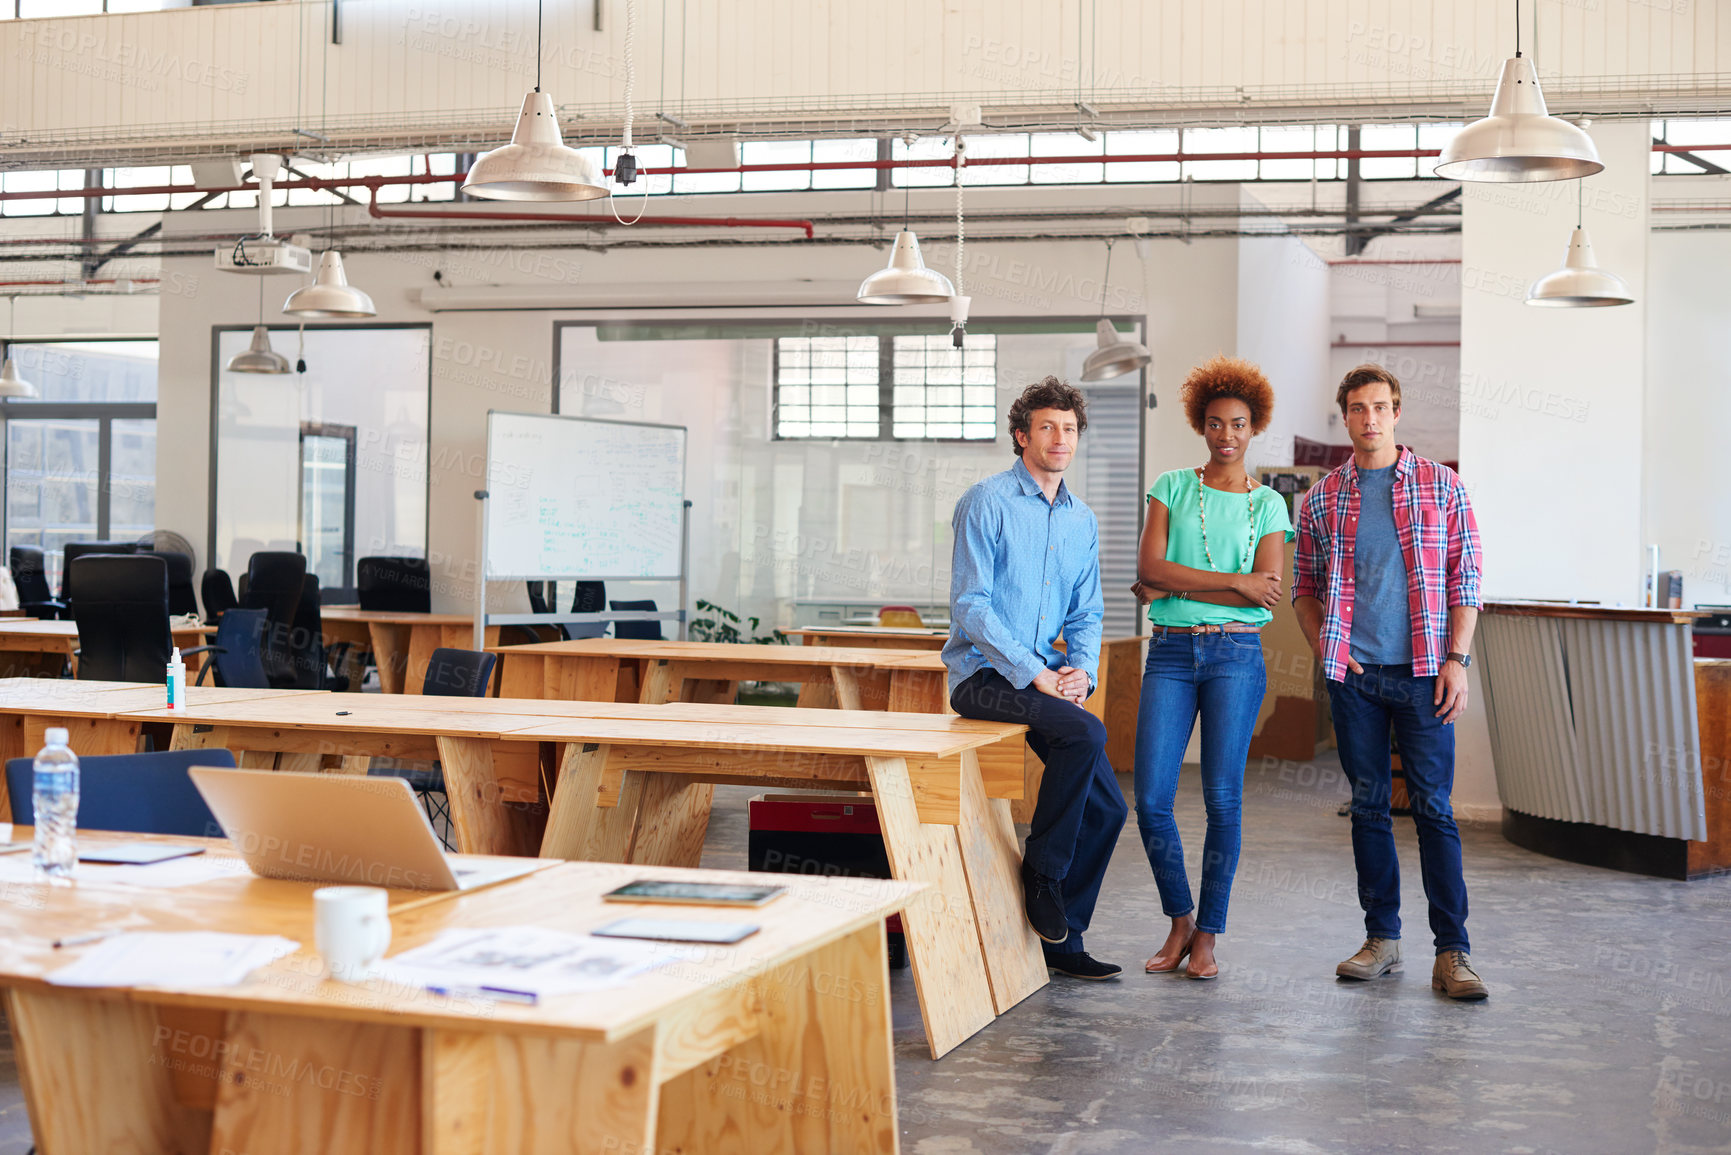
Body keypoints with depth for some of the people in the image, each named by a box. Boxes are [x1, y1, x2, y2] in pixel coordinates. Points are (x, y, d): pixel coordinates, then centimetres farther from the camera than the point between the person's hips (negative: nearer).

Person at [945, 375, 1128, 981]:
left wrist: (1082, 670, -4)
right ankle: (1042, 874, -14)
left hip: (1047, 677, 7)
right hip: (983, 675, -7)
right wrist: (1035, 673, -18)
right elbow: (969, 603, -13)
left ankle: (1061, 943, 11)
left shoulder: (1083, 522, 14)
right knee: (1085, 732, -31)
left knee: (1107, 807, -1)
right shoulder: (987, 502, -7)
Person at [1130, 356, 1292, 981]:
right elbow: (1149, 568, -5)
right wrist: (1235, 581, -11)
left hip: (1236, 654, -1)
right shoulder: (1171, 486, 9)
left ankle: (1208, 935, 11)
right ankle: (1179, 921, 16)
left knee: (1223, 799, -2)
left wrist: (1176, 586, -9)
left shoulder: (1268, 504, 8)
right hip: (1170, 653, 1)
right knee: (1151, 800, -5)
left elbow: (1268, 592, -5)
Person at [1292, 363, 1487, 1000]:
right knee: (1368, 806, 7)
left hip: (1423, 671, -2)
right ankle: (1382, 938, 17)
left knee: (1434, 808, -4)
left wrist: (1457, 660, -6)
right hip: (1354, 674, 2)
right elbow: (1304, 585, 14)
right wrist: (1325, 650, -1)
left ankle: (1452, 952, -2)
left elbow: (1465, 578, 2)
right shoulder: (1322, 498, 8)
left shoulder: (1440, 484, 3)